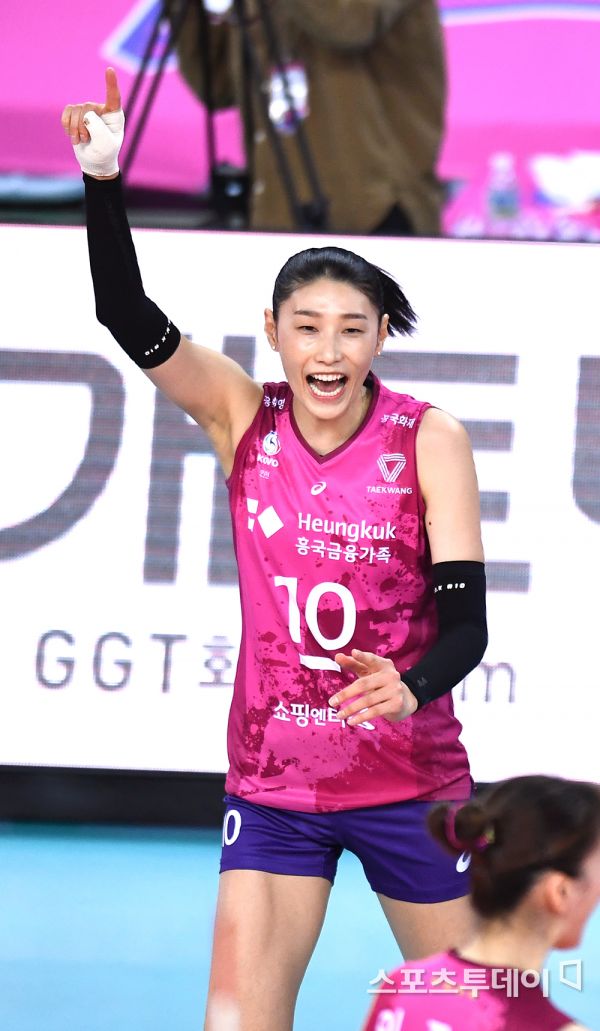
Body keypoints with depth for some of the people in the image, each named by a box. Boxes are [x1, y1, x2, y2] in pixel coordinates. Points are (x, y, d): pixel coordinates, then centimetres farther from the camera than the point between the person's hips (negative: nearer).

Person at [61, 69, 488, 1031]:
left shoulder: (430, 439, -10)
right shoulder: (243, 415, -4)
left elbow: (466, 617, -14)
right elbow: (127, 315, -15)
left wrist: (413, 688, -34)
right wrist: (105, 182, -29)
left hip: (410, 779, -1)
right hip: (274, 780, 1)